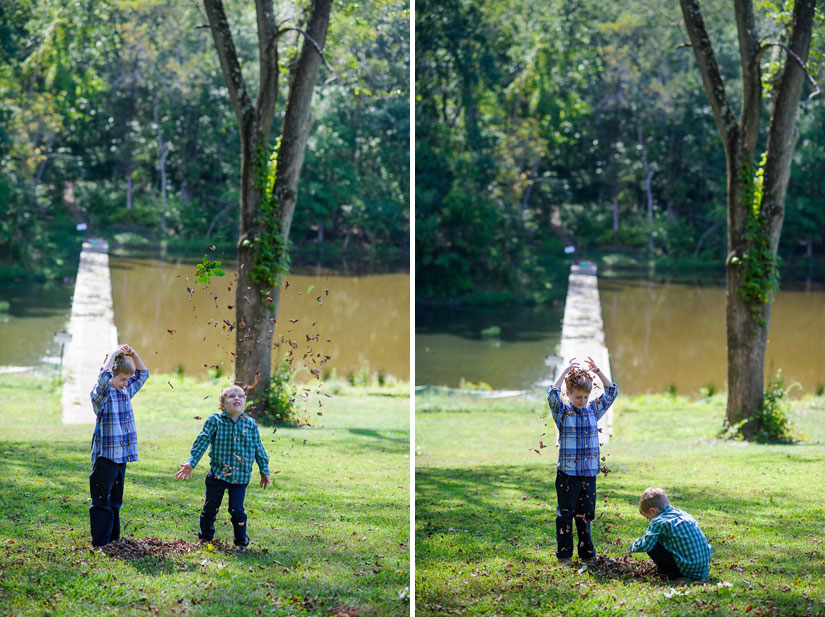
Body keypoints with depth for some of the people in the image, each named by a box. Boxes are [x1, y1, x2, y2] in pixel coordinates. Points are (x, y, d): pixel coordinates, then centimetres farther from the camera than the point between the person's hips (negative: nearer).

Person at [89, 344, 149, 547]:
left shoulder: (125, 391, 11)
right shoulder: (100, 393, -11)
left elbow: (143, 374, 23)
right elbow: (104, 376, -32)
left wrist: (133, 354, 7)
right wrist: (113, 354, -19)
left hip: (122, 456, 8)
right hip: (105, 456, -8)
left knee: (115, 500, 15)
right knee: (101, 501, -4)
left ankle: (114, 539, 23)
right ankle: (100, 542, 0)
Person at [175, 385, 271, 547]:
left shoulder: (250, 424, 2)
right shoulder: (215, 421, -4)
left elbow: (258, 448, 11)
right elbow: (202, 441, -5)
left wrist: (264, 470, 14)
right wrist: (191, 462, -13)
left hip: (240, 476, 0)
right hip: (218, 473, 0)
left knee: (237, 510, -3)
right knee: (211, 508, 10)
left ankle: (241, 541, 14)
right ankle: (205, 536, 32)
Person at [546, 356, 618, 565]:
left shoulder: (593, 410, 9)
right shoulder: (562, 412, -2)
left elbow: (611, 392, 9)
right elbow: (553, 395, -20)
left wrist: (599, 372, -1)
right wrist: (565, 372, -19)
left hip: (589, 472, 4)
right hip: (567, 472, -4)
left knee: (585, 514, 11)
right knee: (566, 514, 2)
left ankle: (587, 552, 19)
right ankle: (564, 554, 9)